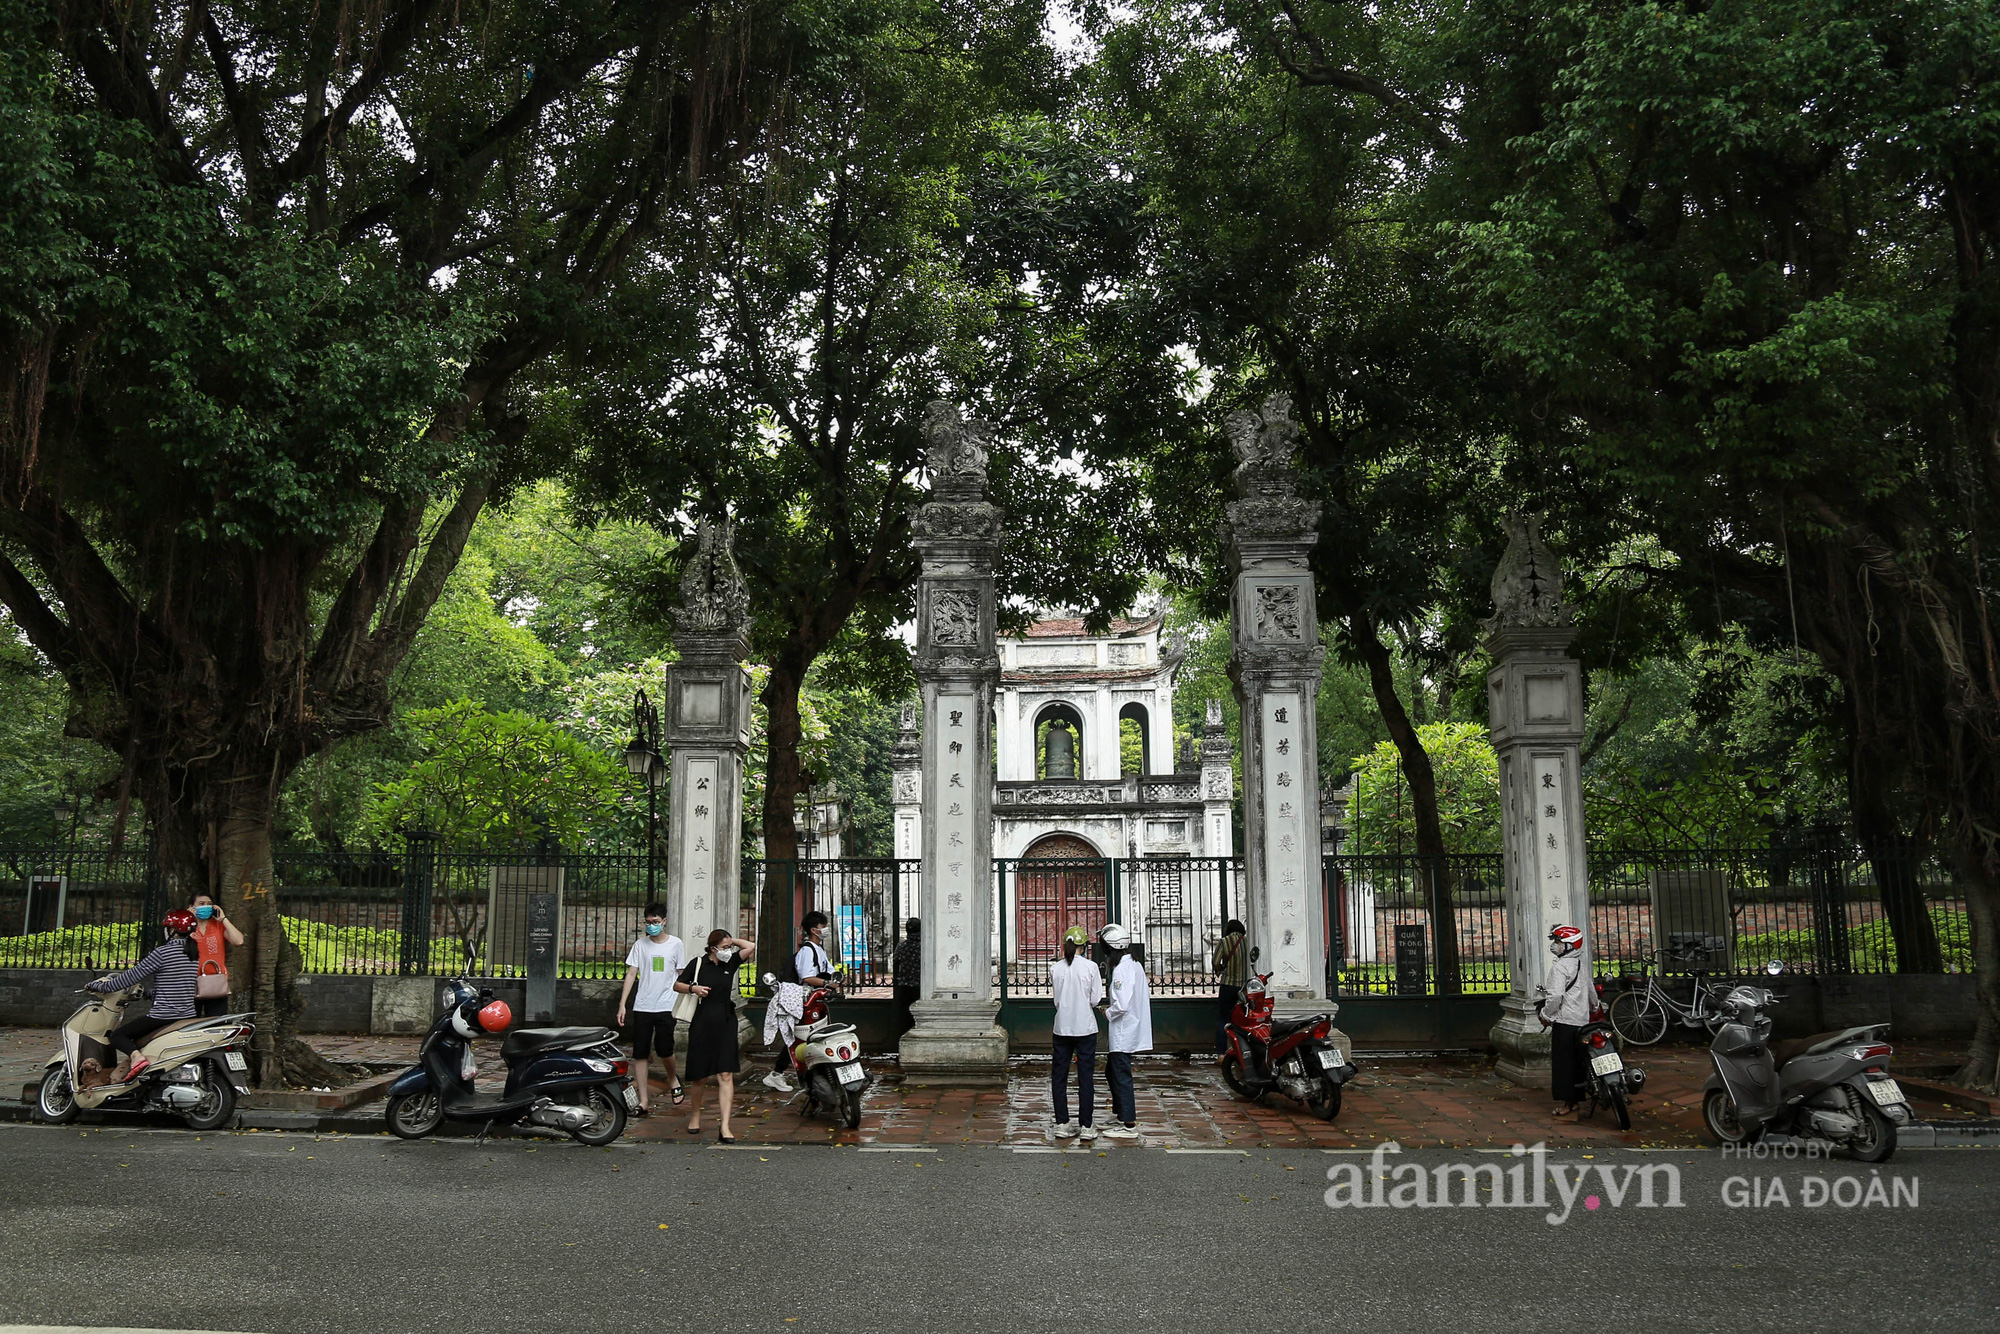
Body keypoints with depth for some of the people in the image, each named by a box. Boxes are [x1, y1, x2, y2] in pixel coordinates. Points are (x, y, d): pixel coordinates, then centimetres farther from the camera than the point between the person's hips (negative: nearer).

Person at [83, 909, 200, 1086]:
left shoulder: (163, 952, -13)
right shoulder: (192, 952, 11)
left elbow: (134, 976, -9)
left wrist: (101, 986, 3)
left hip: (163, 1016, -8)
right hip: (187, 1016, 8)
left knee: (117, 1035, 7)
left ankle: (136, 1057, -22)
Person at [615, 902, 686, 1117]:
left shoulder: (676, 944, 3)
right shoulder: (640, 945, 6)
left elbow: (682, 976, 8)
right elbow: (631, 974, 5)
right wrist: (622, 1004, -1)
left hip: (666, 1006, -2)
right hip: (642, 1007, 2)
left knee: (664, 1048, -10)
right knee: (640, 1054, 1)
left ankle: (672, 1078, 22)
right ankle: (644, 1101, 8)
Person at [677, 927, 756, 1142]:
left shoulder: (730, 963, 6)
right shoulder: (698, 964, -1)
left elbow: (751, 946, -4)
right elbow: (677, 985, 6)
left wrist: (732, 941, 2)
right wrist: (693, 988, -12)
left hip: (725, 1025, 2)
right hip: (702, 1025, -1)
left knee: (726, 1075, -8)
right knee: (698, 1075, 10)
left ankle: (724, 1127, -12)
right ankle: (696, 1114, 35)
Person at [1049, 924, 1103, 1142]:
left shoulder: (1055, 968, -2)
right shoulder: (1090, 967, -10)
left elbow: (1055, 997, 5)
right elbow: (1095, 1000, -6)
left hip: (1062, 1027, 2)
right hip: (1085, 1027, -2)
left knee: (1059, 1076, 10)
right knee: (1086, 1077, 5)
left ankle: (1062, 1124, 12)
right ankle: (1087, 1126, 7)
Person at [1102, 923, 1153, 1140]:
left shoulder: (1121, 969, -21)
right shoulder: (1136, 964, 9)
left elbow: (1122, 1005, -28)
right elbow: (1146, 995, 17)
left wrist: (1108, 1013, -8)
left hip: (1123, 1034, -10)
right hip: (1131, 1030, 10)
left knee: (1121, 1076, -2)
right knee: (1112, 1072, 21)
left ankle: (1129, 1126, 3)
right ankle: (1120, 1115, 31)